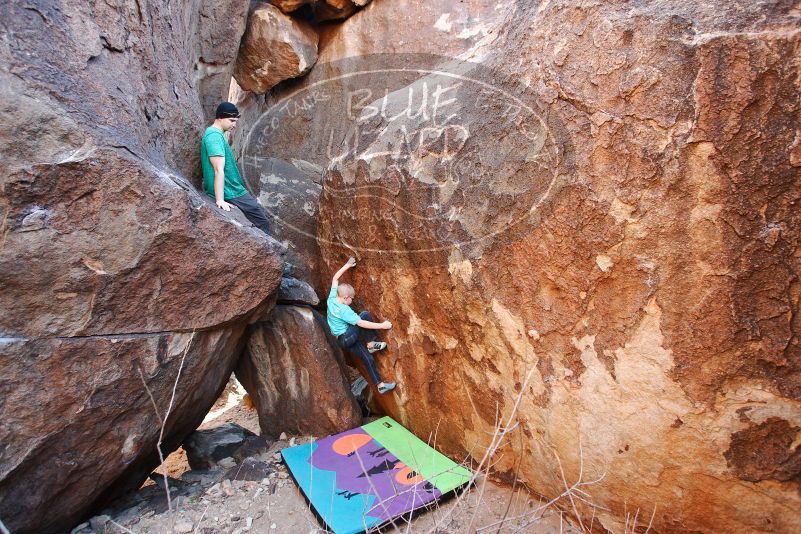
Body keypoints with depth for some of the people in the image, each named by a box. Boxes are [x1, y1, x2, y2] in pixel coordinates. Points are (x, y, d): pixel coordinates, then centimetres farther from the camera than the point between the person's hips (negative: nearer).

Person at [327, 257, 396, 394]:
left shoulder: (332, 298, -3)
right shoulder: (345, 310, -25)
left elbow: (335, 278, 9)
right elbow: (361, 323, -26)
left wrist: (348, 265, 11)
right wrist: (382, 325, -23)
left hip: (342, 340, 8)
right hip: (347, 339, -8)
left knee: (368, 359, 6)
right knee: (365, 314, -18)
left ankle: (380, 385, 7)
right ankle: (371, 343, -8)